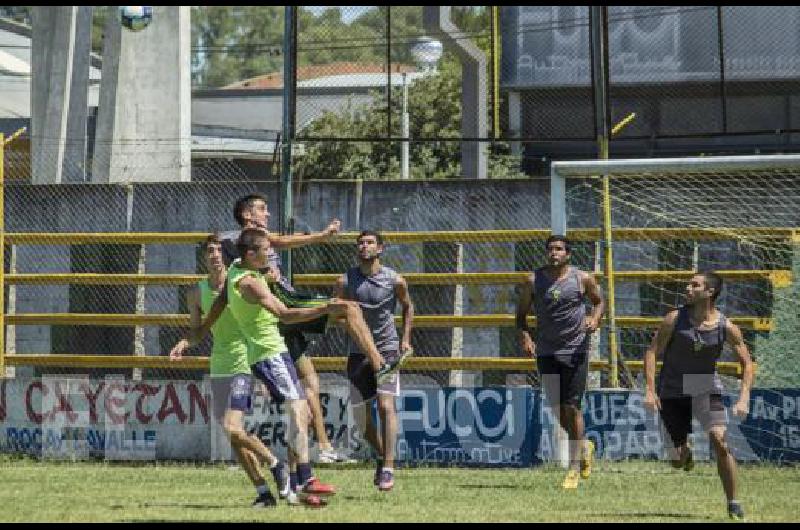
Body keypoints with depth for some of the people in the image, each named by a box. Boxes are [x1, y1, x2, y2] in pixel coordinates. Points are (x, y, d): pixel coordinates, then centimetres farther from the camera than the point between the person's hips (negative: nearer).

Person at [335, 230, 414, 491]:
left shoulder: (395, 281, -5)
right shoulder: (346, 281, -3)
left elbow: (408, 307, 13)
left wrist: (405, 339, 8)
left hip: (388, 349, -3)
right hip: (359, 352, 3)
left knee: (386, 404, -18)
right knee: (360, 413, 5)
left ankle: (388, 469, -19)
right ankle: (381, 456, 31)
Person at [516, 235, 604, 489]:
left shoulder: (583, 279, -1)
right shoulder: (533, 281, 1)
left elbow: (599, 301, 14)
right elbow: (521, 313, 8)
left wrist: (594, 319, -7)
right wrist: (524, 336, -9)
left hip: (575, 350, -2)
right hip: (546, 351, 2)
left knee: (571, 407, -6)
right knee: (556, 409, 4)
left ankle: (574, 468, 0)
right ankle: (584, 446, 32)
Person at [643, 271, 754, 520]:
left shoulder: (727, 328, -12)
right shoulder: (674, 319, -13)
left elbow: (747, 364, -4)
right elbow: (652, 352, -8)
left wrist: (744, 398, -17)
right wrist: (649, 390, -18)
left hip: (707, 390, 0)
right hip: (672, 393, 0)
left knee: (720, 443, -22)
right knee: (678, 462, -1)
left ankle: (733, 504, -10)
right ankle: (686, 452, 39)